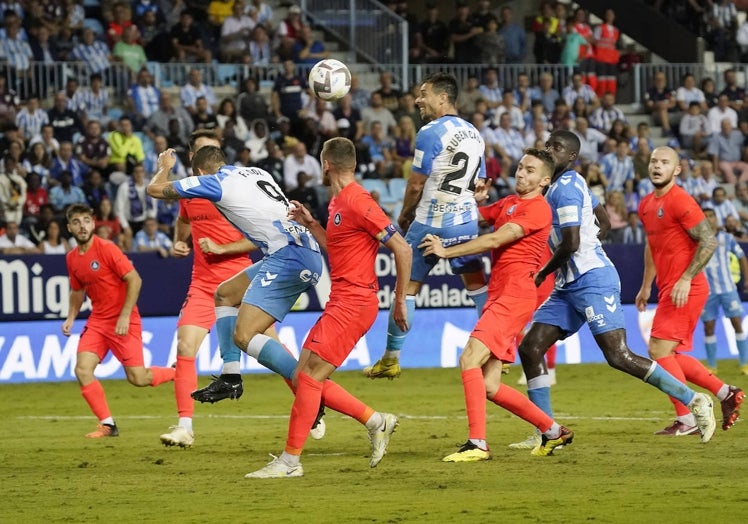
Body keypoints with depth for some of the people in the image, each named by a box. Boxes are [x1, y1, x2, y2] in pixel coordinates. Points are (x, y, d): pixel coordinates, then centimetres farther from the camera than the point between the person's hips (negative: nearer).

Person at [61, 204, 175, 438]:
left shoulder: (106, 249, -14)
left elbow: (134, 280, -14)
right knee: (82, 369, -13)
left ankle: (177, 373, 23)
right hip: (97, 321, 6)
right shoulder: (72, 258, 7)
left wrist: (125, 316, -18)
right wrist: (71, 318, 9)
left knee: (137, 378, -8)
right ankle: (107, 424, -3)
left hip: (123, 322, -6)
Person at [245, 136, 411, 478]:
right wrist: (310, 225, 17)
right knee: (307, 378, 8)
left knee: (308, 376, -10)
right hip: (341, 302, 10)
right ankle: (376, 422, 15)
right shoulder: (337, 202, 15)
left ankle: (289, 461, -7)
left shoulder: (357, 202, -15)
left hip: (353, 303, -10)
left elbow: (402, 248, -16)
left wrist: (400, 300, -12)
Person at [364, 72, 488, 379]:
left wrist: (404, 215, 7)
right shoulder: (474, 134, 10)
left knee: (407, 286, 3)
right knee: (477, 284, 14)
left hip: (431, 222, -6)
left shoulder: (431, 133, -12)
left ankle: (391, 359, 6)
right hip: (466, 220, 6)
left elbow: (416, 185, -9)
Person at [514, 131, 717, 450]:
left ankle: (694, 401, -8)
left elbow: (571, 243, -21)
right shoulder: (569, 183, 17)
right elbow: (603, 224, 29)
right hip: (569, 286, 10)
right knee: (530, 349, 3)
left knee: (618, 356, -15)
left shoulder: (565, 187, -13)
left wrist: (543, 274, -6)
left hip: (593, 281, -10)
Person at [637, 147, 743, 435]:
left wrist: (686, 279, -21)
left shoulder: (680, 201, -13)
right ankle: (726, 393, 22)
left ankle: (687, 420, -8)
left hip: (685, 289, -9)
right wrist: (646, 286, 26)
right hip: (668, 289, 9)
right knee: (670, 356, 12)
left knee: (659, 350, -13)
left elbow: (709, 241, -17)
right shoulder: (646, 205, 14)